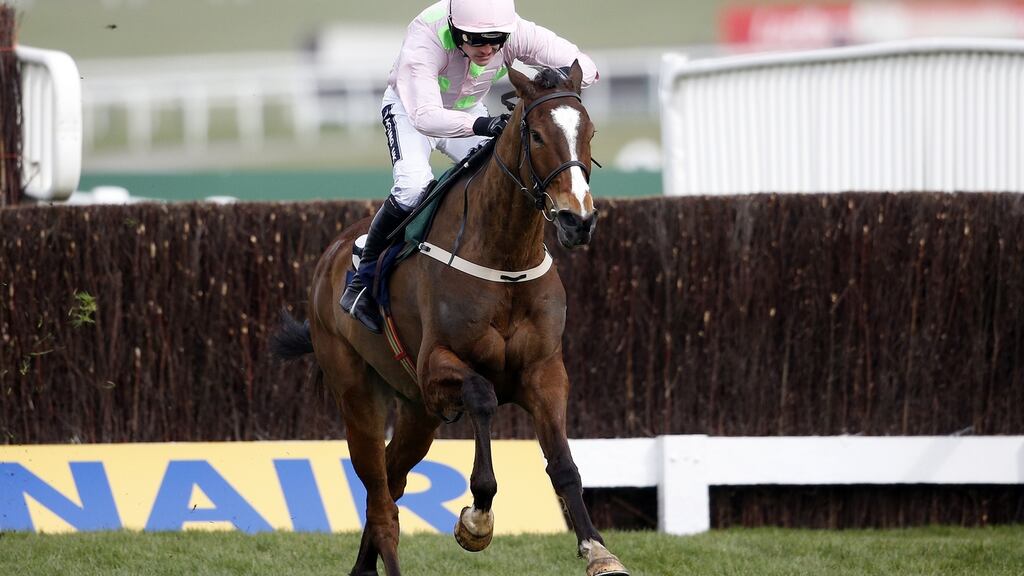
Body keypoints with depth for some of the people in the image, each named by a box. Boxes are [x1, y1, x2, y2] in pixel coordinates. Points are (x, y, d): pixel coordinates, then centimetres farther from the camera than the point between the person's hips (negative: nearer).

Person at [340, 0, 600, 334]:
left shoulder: (517, 34, -30)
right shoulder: (425, 40, -41)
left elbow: (586, 68, -29)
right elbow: (424, 116, -52)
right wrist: (480, 125, -68)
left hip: (469, 111, 4)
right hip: (411, 107, -4)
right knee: (413, 186, -29)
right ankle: (362, 284, -15)